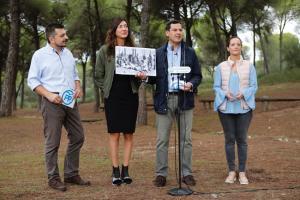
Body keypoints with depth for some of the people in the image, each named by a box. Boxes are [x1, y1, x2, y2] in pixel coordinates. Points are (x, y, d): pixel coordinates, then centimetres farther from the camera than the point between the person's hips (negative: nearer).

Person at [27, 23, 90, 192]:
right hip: (53, 102, -6)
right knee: (53, 142, -2)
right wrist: (49, 95, -17)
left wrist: (78, 87, 0)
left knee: (78, 137, 8)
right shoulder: (40, 55, -3)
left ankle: (71, 174, 20)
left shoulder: (68, 53, 14)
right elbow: (32, 80, -5)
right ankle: (53, 178, 9)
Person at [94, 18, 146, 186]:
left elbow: (141, 72, 11)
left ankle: (126, 170, 10)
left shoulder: (133, 49, 6)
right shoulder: (105, 51, 0)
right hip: (113, 97, -2)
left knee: (129, 134, 3)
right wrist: (107, 89, 0)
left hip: (131, 96, 2)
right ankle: (116, 171, 6)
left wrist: (142, 76, -9)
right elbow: (99, 75, 5)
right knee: (115, 134, -1)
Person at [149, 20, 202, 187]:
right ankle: (161, 174, 10)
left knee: (186, 139, 5)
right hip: (164, 100, 0)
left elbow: (198, 76, 8)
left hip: (184, 99, 1)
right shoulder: (158, 53, 8)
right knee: (162, 140, 1)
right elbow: (154, 78, 6)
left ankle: (187, 173, 14)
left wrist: (191, 84, -12)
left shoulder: (190, 53, 9)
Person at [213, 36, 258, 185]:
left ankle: (242, 172, 8)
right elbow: (216, 87, 5)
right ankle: (231, 171, 12)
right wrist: (225, 94, -15)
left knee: (242, 139, 1)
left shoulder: (249, 66, 6)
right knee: (229, 139, 3)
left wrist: (243, 94, -16)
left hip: (244, 107, 0)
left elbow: (254, 86, 3)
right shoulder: (221, 67, 7)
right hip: (226, 108, 1)